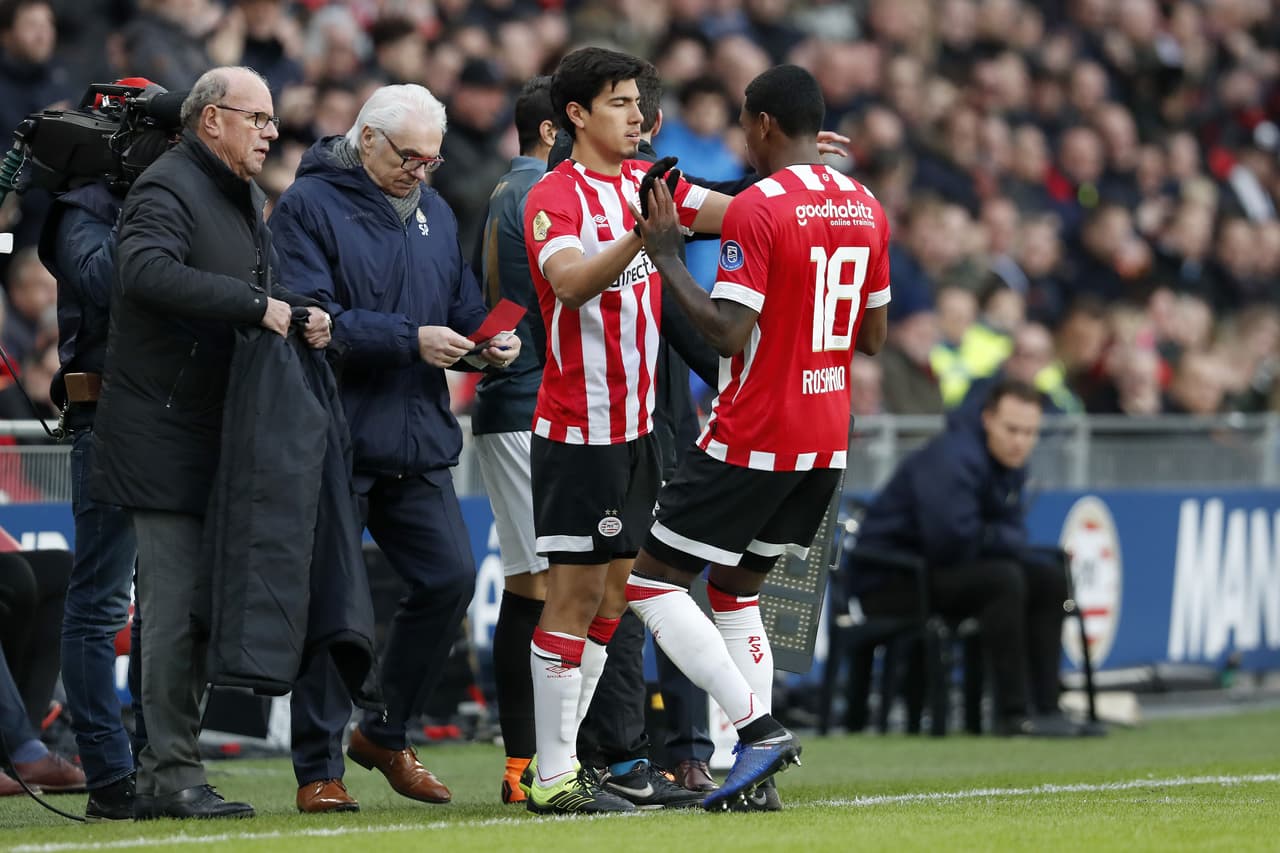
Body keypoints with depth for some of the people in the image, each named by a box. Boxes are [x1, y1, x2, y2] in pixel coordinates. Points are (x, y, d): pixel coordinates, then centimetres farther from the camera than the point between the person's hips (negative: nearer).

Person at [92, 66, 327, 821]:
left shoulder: (246, 198, 20)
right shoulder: (167, 190, -13)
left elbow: (264, 287, 26)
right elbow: (149, 272, -32)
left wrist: (303, 316, 4)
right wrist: (257, 306, -32)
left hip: (215, 438, 9)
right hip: (164, 437, -9)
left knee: (205, 602, 9)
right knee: (177, 602, -9)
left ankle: (165, 771, 14)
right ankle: (172, 774, -7)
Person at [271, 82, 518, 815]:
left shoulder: (434, 212, 16)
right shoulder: (310, 206, -7)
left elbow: (463, 306, 21)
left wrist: (490, 341, -1)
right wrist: (409, 341, -22)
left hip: (418, 439, 7)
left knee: (450, 578, 3)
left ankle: (387, 734, 22)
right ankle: (318, 769, 4)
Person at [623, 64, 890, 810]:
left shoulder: (756, 210, -15)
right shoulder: (866, 208, 9)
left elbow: (729, 332, -21)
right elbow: (873, 337, 14)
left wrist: (667, 257, -13)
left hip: (754, 436, -8)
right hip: (829, 440, 8)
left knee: (653, 579, 1)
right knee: (737, 587, 17)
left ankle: (758, 727, -12)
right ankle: (754, 770, 6)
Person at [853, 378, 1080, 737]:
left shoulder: (1010, 464, 8)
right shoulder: (952, 460, -22)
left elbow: (1012, 536, 11)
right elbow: (953, 541, -29)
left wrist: (991, 538, -12)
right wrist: (998, 539, -10)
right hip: (890, 583, -10)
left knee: (1050, 581, 3)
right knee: (1003, 579, -29)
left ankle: (1045, 707, -3)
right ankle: (1013, 713, -27)